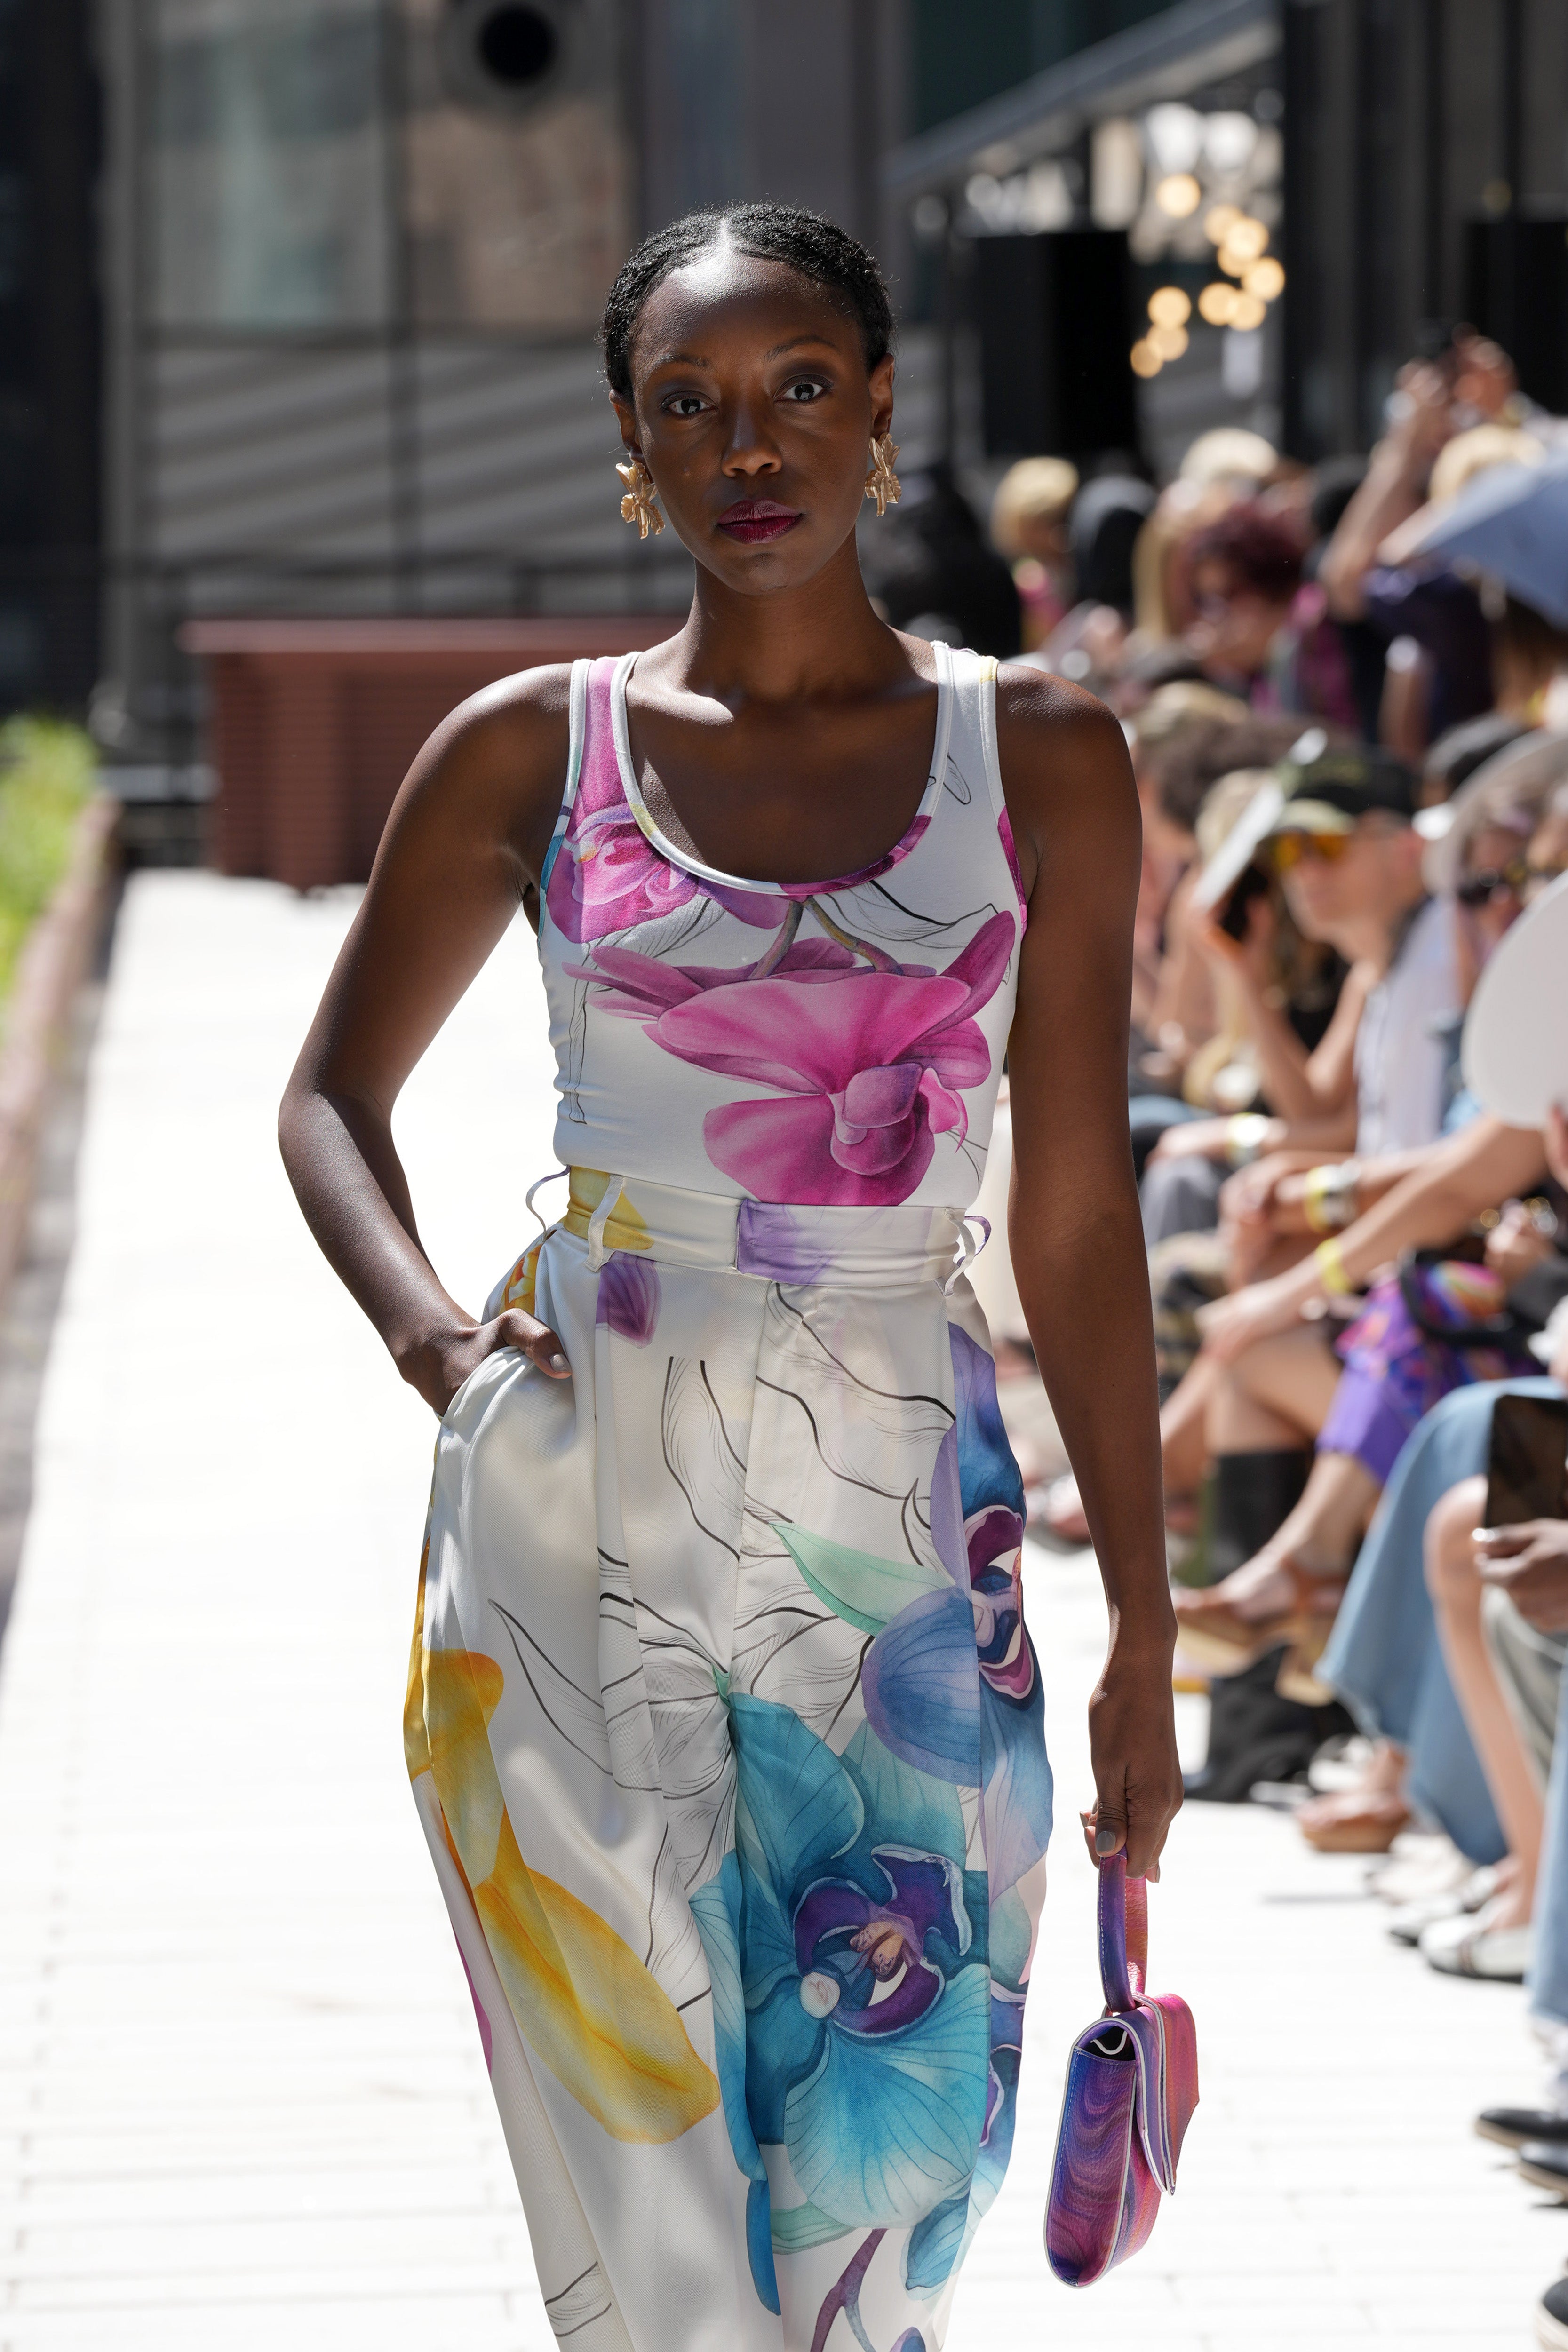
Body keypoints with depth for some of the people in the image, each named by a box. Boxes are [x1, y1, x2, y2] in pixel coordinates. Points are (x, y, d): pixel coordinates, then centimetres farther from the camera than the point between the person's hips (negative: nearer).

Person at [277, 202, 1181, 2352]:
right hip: (575, 1511, 0)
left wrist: (1143, 1639, 4)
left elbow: (1079, 1220, 4)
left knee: (887, 2163, 3)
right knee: (644, 2153, 0)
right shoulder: (534, 751, 3)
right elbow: (336, 1090, 13)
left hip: (903, 1526, 1)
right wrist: (423, 1327, -8)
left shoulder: (1040, 760, 3)